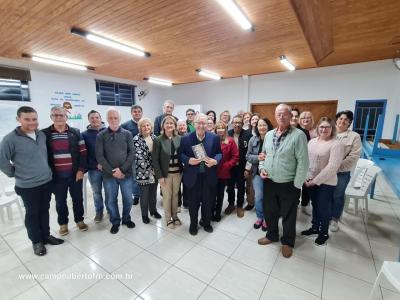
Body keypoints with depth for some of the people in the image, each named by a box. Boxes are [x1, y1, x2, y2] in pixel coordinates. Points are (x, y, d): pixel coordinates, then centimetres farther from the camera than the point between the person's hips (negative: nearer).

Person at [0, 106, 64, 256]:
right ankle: (36, 241, 29)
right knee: (32, 214, 11)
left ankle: (46, 235, 35)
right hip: (27, 186, -5)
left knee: (44, 211, 17)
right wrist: (16, 174, -1)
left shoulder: (42, 135, 1)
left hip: (46, 181, 5)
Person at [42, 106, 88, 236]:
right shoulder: (44, 134, -1)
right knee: (60, 201, 15)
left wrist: (81, 170, -7)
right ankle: (63, 223, 33)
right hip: (57, 176, 0)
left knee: (77, 198, 13)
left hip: (75, 174, 0)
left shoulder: (75, 132, -1)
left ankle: (79, 219, 32)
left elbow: (83, 152, -1)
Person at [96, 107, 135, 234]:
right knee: (111, 200, 12)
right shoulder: (101, 136, 0)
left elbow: (132, 153, -4)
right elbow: (99, 156, -5)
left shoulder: (127, 134, 1)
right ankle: (115, 222, 33)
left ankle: (126, 219, 34)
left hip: (126, 173, 0)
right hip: (108, 175, 0)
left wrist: (122, 169, -13)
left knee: (128, 199, 10)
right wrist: (112, 171, -12)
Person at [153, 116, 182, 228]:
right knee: (167, 196, 10)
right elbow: (155, 160, -10)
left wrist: (183, 170, -3)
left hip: (177, 172, 3)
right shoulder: (158, 140, -10)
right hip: (165, 173, -3)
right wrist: (159, 176, -14)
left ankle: (175, 216, 36)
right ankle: (168, 219, 29)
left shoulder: (179, 138, 0)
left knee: (175, 195, 16)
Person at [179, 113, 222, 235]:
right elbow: (180, 154, 0)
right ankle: (193, 224, 38)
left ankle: (206, 222, 42)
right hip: (193, 176, -1)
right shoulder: (186, 138, -5)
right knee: (193, 203, 14)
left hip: (209, 176, 1)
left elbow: (219, 153, 5)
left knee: (208, 202, 17)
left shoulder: (214, 137, -2)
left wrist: (215, 160, -16)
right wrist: (188, 160, -19)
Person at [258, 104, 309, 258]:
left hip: (288, 184, -5)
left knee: (288, 215, 14)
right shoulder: (269, 134, 5)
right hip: (269, 182, 5)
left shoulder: (298, 135, -13)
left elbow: (303, 162, -14)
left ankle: (287, 242, 37)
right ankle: (272, 235, 43)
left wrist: (297, 185, -15)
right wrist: (262, 168, -3)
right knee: (269, 211, 19)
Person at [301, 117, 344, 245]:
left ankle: (324, 233, 31)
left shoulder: (336, 144, -14)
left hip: (326, 183, -5)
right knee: (315, 205, 20)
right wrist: (306, 177, -5)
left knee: (324, 208, 10)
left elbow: (332, 167, -20)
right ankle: (315, 227, 39)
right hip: (310, 180, 5)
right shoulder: (312, 141, 4)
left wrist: (316, 180, -18)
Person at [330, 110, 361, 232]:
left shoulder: (354, 136, -3)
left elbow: (353, 157, -10)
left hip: (342, 172, -2)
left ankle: (334, 219, 29)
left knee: (338, 196, 11)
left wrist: (337, 167, -18)